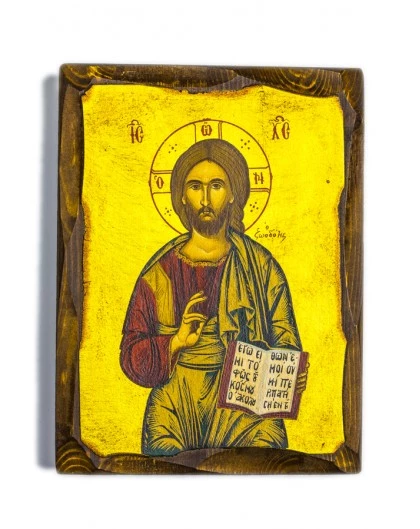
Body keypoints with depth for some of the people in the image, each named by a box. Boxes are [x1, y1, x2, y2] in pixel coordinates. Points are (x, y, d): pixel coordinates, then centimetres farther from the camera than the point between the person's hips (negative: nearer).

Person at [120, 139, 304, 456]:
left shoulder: (261, 267, 5)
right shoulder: (160, 272, 5)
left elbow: (286, 344, 4)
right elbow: (132, 357, 5)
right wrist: (176, 343, -13)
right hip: (174, 412, 0)